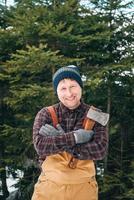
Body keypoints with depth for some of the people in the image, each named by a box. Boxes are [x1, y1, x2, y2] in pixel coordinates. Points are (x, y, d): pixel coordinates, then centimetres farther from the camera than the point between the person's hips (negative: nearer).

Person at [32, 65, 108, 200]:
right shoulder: (45, 114, -2)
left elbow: (100, 150, -15)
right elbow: (40, 146, -16)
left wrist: (59, 140, -17)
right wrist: (74, 137, -20)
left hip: (83, 187, 0)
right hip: (50, 186, 0)